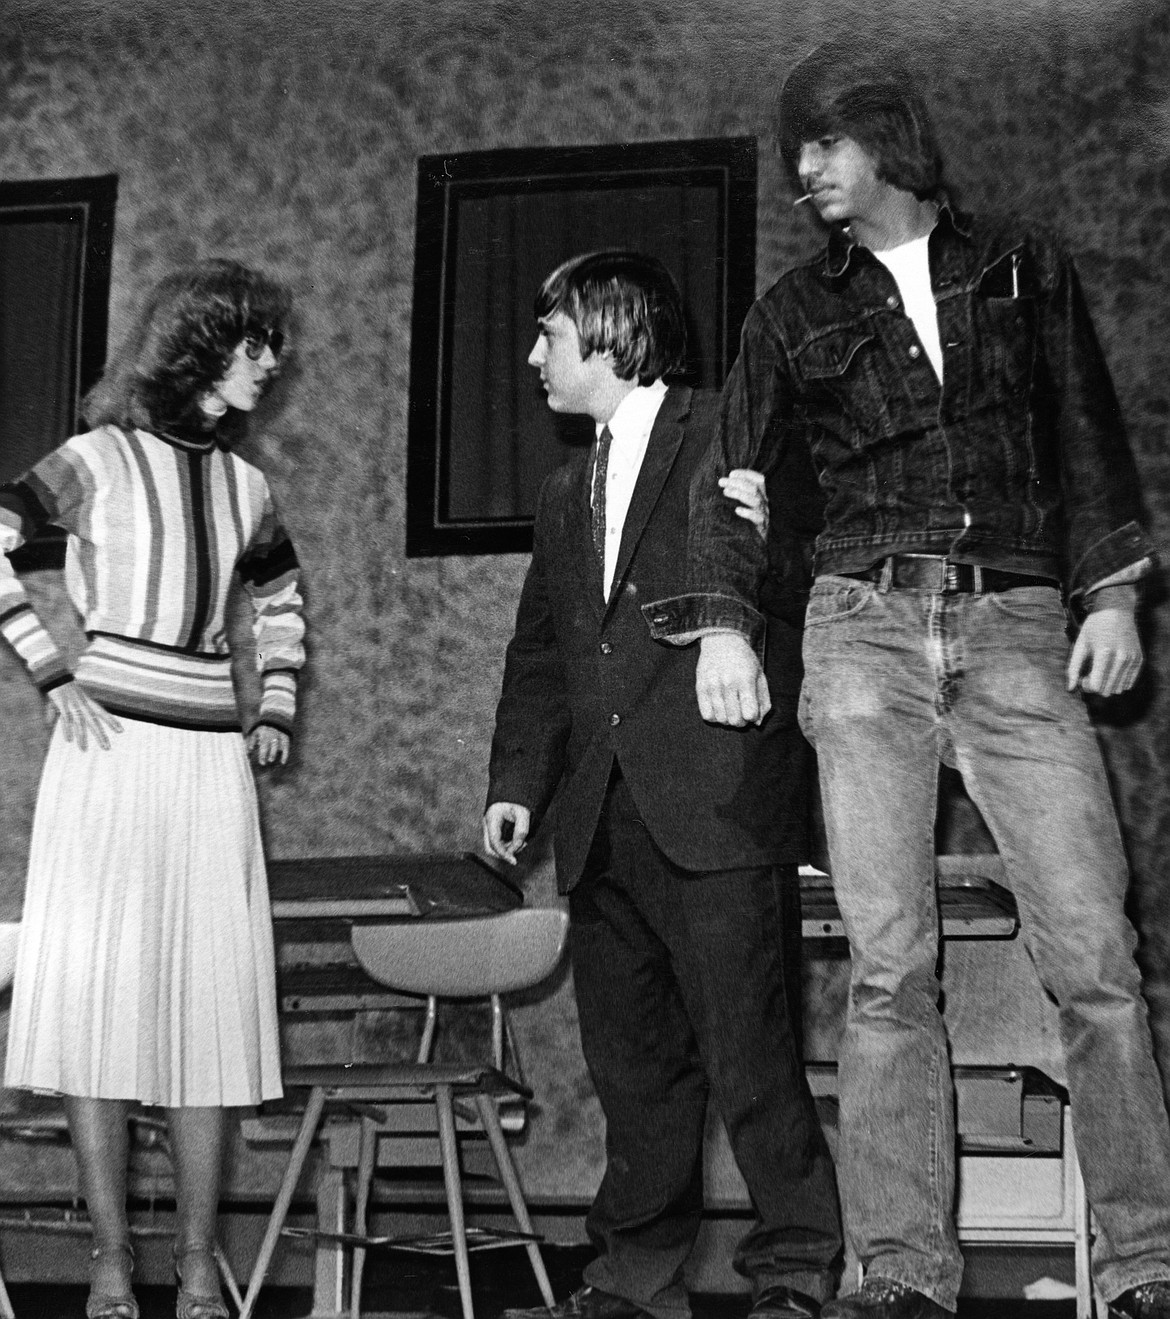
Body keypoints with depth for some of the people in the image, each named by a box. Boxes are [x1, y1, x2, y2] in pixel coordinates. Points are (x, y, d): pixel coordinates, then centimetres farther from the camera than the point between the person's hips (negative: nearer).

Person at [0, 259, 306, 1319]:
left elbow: (282, 599, 31)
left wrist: (279, 709, 18)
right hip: (111, 752, -4)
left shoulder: (243, 486, 15)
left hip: (214, 762, 5)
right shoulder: (101, 459, 0)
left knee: (212, 1005, 0)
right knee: (100, 993, -4)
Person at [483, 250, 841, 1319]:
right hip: (604, 821, 7)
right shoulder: (567, 495, 23)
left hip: (715, 808, -6)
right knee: (633, 1066, 8)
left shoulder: (728, 438, 2)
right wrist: (517, 782, 12)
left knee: (746, 1052, -8)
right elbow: (540, 655, 24)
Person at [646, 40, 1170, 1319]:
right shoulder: (796, 311, 15)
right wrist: (720, 620, -2)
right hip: (867, 629, 1)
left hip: (1018, 628, 0)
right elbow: (732, 475, 13)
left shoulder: (1022, 265, 15)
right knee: (889, 963, -6)